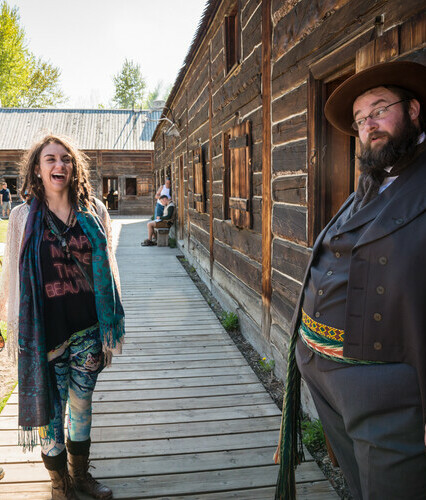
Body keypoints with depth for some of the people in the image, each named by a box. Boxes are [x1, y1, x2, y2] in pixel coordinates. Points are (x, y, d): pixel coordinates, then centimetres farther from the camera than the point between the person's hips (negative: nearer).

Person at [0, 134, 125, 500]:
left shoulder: (93, 212, 1)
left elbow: (106, 272, 6)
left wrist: (109, 331, 6)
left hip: (87, 331, 2)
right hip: (45, 333, -2)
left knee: (82, 406, 17)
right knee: (49, 410, 11)